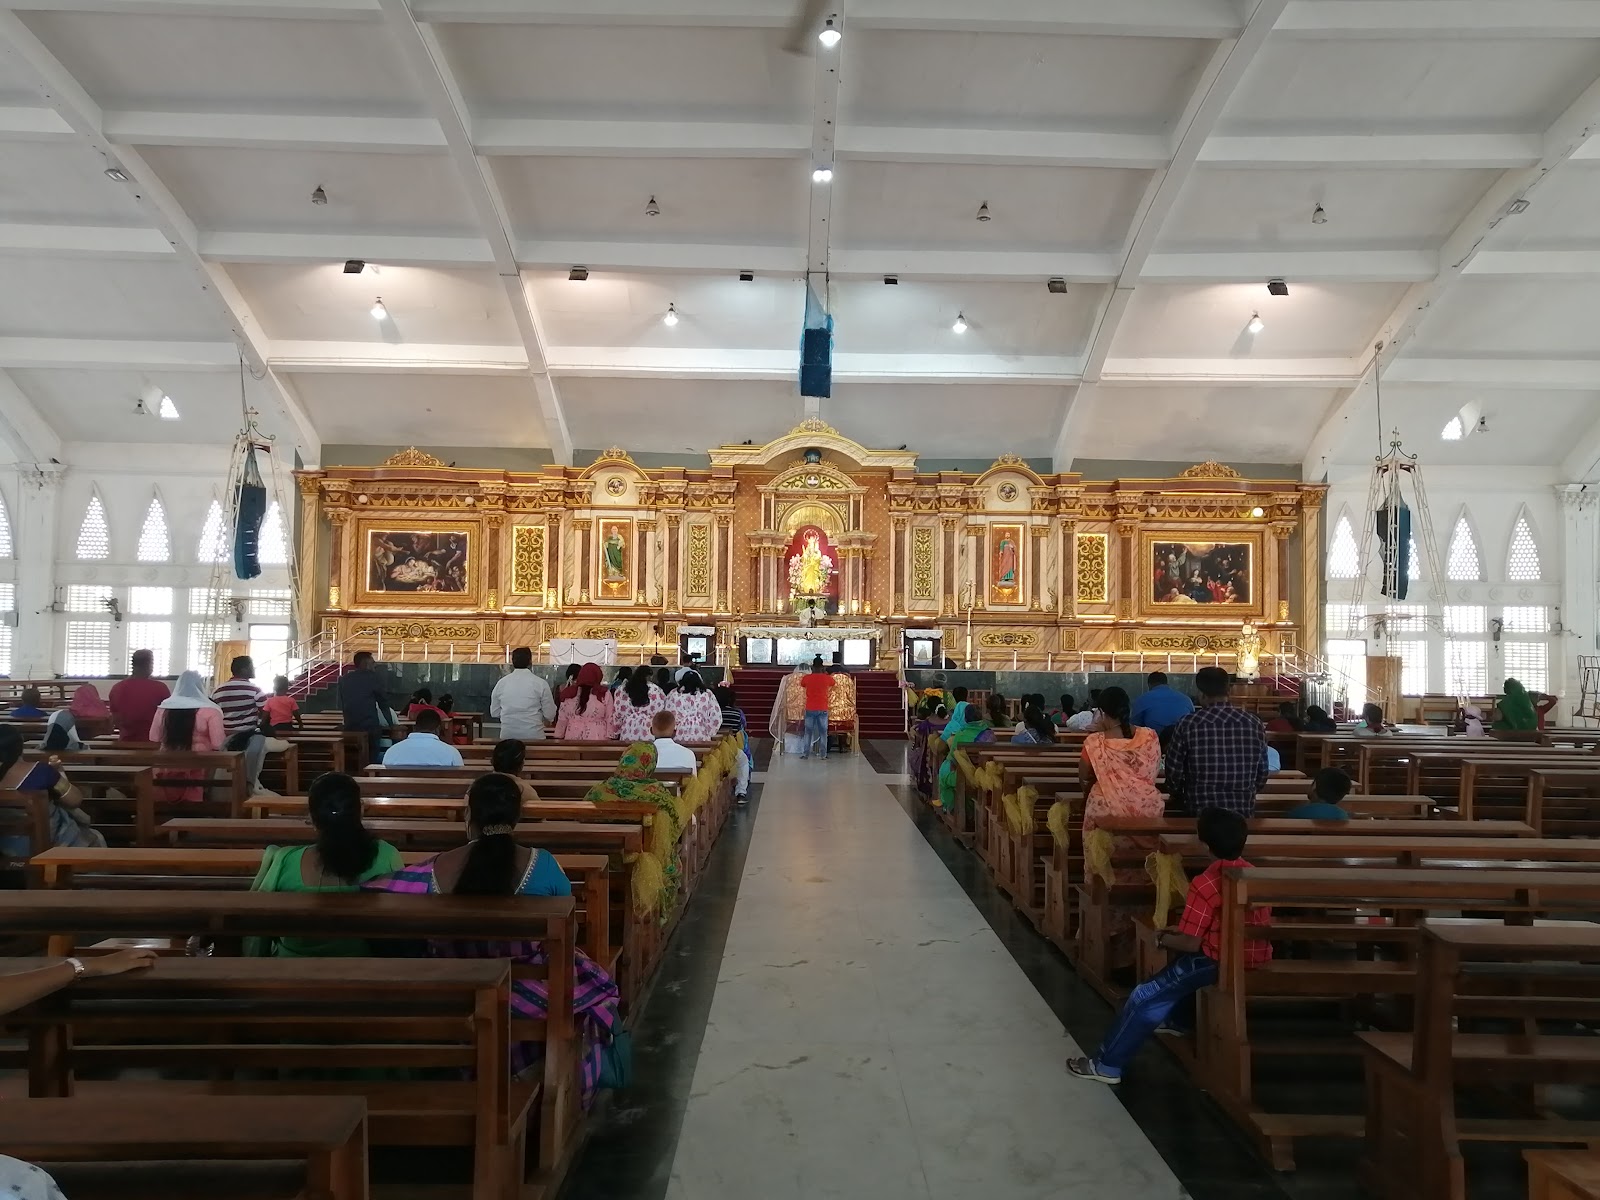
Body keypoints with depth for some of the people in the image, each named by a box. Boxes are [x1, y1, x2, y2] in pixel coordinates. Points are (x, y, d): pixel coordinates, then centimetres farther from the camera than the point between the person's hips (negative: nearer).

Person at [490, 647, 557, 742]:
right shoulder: (540, 683, -8)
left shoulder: (501, 683, 1)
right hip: (533, 736, -3)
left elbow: (494, 712, 9)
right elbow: (550, 714, -5)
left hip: (507, 735, 3)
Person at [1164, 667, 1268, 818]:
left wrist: (1182, 797, 19)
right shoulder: (1254, 723, -1)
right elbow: (1262, 773, 7)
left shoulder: (1187, 725, -9)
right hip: (1243, 813, 3)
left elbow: (1173, 774, -3)